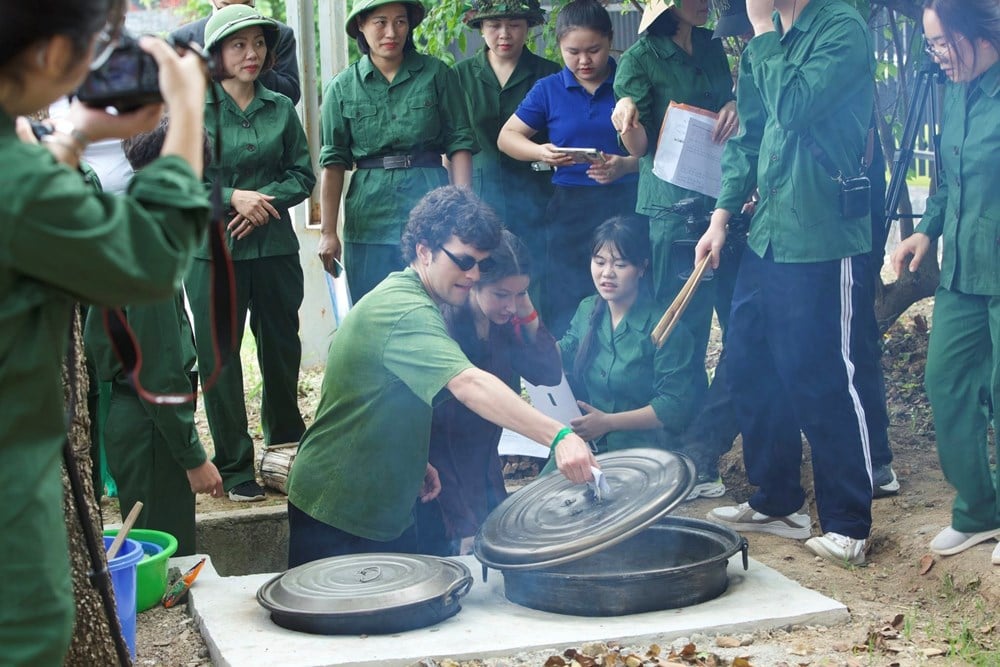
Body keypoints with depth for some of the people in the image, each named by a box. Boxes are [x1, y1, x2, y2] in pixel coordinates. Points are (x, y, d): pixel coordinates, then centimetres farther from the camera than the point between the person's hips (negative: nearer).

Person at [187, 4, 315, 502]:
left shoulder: (280, 109, 8)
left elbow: (302, 175, 7)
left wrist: (265, 198, -11)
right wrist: (233, 197, -15)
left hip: (274, 246, 3)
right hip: (212, 250, -3)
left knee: (282, 347, 12)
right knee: (219, 356, 0)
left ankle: (285, 442, 33)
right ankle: (234, 466, 10)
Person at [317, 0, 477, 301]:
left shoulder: (437, 74, 2)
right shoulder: (342, 88, 5)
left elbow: (459, 144, 2)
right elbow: (333, 163, 5)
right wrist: (328, 232, 2)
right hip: (370, 217, 1)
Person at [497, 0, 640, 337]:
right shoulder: (549, 89, 6)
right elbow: (507, 137, 10)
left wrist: (626, 165, -19)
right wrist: (540, 152, -10)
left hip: (626, 205, -1)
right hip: (569, 209, 2)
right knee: (565, 310, 3)